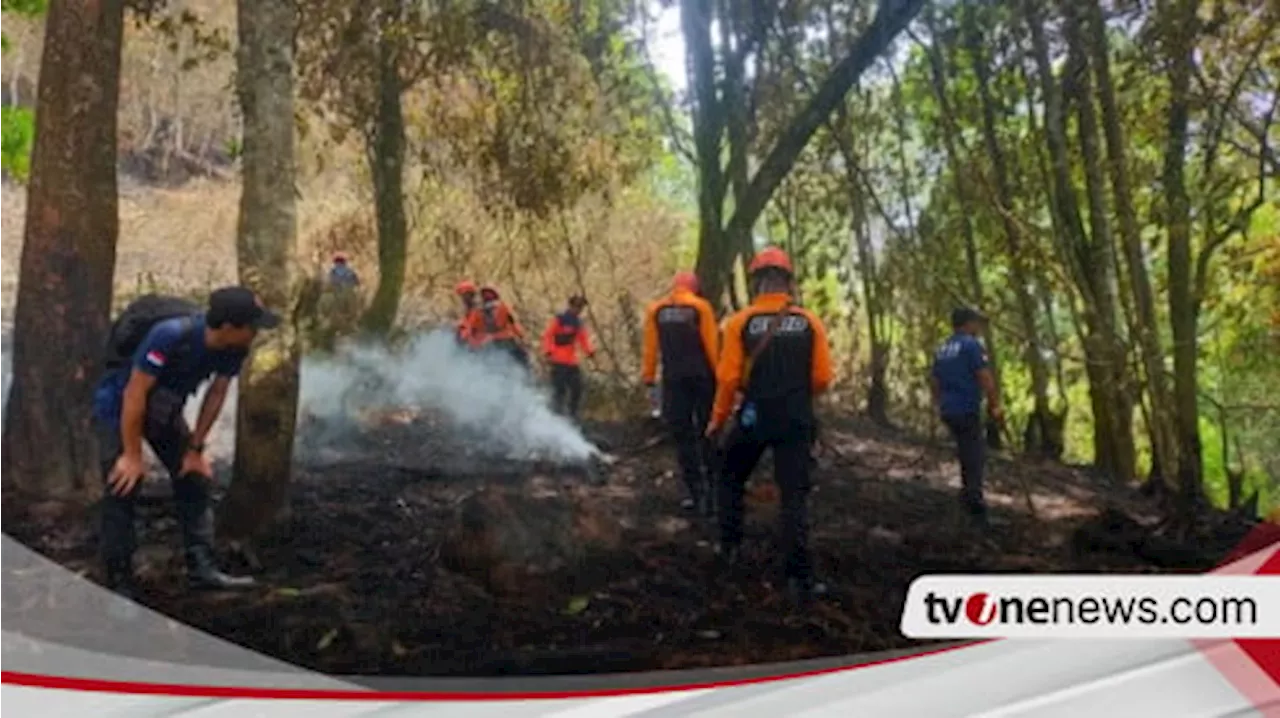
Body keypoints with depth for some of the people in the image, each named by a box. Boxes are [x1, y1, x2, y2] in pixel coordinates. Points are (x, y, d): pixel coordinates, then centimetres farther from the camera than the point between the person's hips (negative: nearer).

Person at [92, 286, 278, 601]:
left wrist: (195, 448, -1)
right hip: (118, 407, -6)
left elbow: (216, 393, -5)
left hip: (164, 409, 7)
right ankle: (119, 581, 5)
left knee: (195, 479, 2)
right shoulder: (170, 335, -38)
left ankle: (202, 569, 7)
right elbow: (134, 395, -30)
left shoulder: (233, 347, -19)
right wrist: (132, 455, -22)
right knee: (122, 492, -8)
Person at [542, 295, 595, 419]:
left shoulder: (579, 324, 13)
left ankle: (572, 413, 19)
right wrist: (548, 352, -21)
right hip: (558, 361, -7)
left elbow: (584, 340, 13)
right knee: (559, 388, -10)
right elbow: (547, 336, -9)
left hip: (572, 361, 7)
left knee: (577, 388, 7)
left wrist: (590, 351, -6)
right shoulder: (559, 320, -6)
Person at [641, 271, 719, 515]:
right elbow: (712, 345, -5)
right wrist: (719, 374, 0)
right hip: (701, 376, -1)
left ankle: (696, 491, 5)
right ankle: (707, 489, 5)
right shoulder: (701, 307, -1)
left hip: (673, 378, 1)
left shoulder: (655, 310, 7)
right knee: (706, 433, 9)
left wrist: (648, 375, 7)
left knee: (682, 435, 7)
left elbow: (650, 346, 4)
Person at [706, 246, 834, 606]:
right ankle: (799, 578, 0)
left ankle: (729, 546, 32)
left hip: (753, 417, 0)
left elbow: (728, 378, -8)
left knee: (732, 481, 24)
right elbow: (822, 378, -1)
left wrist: (718, 418, 7)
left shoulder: (741, 322, -6)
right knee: (794, 496, 3)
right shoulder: (809, 322, -1)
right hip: (795, 421, 1)